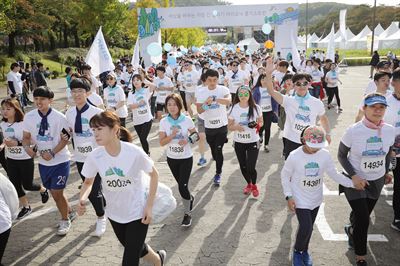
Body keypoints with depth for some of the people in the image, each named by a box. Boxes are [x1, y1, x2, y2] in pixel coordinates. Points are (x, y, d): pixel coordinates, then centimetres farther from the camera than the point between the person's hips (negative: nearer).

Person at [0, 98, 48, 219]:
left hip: (25, 159, -5)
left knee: (27, 185, 6)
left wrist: (17, 143, -28)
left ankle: (43, 190, 38)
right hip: (11, 160, 6)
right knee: (15, 185, 9)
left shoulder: (23, 124, -19)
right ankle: (26, 207, 26)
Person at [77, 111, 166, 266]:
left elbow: (154, 174, -10)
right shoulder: (94, 156, -16)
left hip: (137, 212, -4)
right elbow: (88, 182, 0)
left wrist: (149, 206, -13)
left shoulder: (134, 152, -26)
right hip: (114, 214, 5)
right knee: (134, 249, 25)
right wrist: (82, 199, -22)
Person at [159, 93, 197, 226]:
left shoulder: (187, 120, -11)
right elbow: (161, 142, -9)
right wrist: (172, 135, -25)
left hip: (186, 158, -3)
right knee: (181, 185, 17)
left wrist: (188, 140, -20)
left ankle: (187, 214, 9)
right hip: (171, 158, 3)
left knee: (183, 186, -9)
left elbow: (196, 135, -1)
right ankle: (190, 198, 49)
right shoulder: (163, 122, -8)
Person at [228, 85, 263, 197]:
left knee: (250, 168, -6)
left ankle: (254, 185, 26)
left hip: (253, 142, -2)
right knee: (243, 167, 13)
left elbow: (261, 122, 4)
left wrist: (257, 125, -19)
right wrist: (236, 127, -24)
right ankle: (248, 184, 43)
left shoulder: (256, 108, -9)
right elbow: (229, 126, -2)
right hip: (238, 142, 2)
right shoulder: (234, 109, -8)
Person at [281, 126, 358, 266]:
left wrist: (353, 183, -9)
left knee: (309, 227, 17)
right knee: (306, 228, -10)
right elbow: (285, 175, -8)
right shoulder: (294, 156, -21)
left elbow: (334, 174, -1)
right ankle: (297, 251, 19)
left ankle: (304, 251, 43)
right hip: (300, 199, -4)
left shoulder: (325, 154, -13)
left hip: (315, 199, 4)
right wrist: (289, 197, -13)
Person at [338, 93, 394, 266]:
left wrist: (386, 171, 17)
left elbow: (388, 153, 9)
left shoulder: (389, 130, -11)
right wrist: (354, 176, -21)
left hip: (376, 181, 4)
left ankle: (351, 229, 55)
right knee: (363, 219, -5)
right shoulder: (353, 131, -22)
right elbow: (341, 156, -11)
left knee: (362, 215, 19)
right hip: (355, 180, -4)